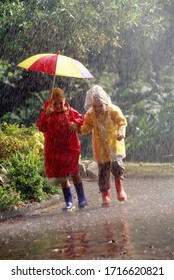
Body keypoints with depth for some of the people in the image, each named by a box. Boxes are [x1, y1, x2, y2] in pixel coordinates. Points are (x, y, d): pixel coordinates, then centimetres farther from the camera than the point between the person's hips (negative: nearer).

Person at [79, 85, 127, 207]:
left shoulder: (114, 111, -14)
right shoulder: (90, 114, -6)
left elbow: (122, 122, -7)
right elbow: (88, 126, 6)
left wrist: (120, 132, -26)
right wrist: (80, 130, -14)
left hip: (114, 143, -2)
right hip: (100, 146, 2)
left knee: (116, 163, -20)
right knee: (103, 170, 4)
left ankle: (119, 185, 8)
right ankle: (105, 194, 16)